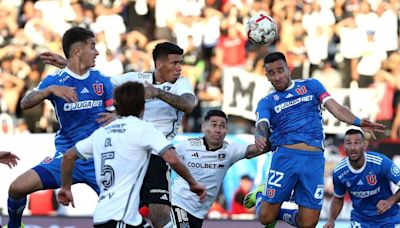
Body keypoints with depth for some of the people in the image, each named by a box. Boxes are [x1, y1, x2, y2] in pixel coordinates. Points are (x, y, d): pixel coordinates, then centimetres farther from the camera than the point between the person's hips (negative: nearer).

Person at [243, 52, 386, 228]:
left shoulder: (311, 86, 16)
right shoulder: (266, 102, 12)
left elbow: (336, 108, 5)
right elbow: (261, 126, -7)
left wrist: (358, 122, -14)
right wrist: (260, 138, -32)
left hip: (314, 160, 1)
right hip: (285, 156, -1)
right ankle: (260, 196, 32)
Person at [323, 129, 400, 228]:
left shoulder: (381, 163, -22)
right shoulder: (338, 173, -11)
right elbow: (338, 198, 7)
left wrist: (390, 201, -32)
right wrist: (331, 219, -8)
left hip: (387, 218, -2)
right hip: (360, 220, 2)